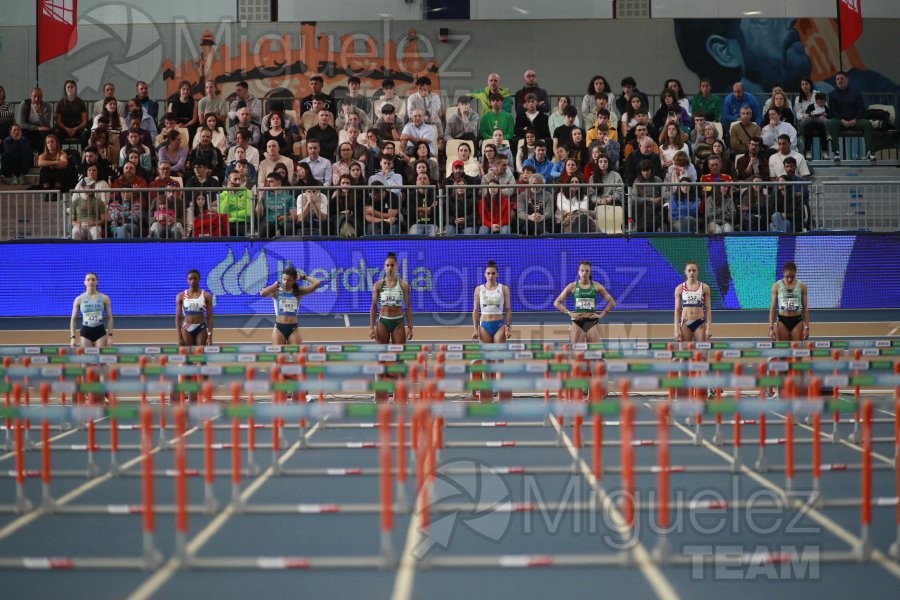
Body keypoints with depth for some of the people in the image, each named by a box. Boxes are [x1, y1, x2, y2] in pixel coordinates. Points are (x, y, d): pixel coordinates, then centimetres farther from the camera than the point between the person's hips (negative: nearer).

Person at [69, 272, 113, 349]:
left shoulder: (104, 298, 2)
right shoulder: (79, 299, 1)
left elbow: (109, 318, 5)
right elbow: (73, 319, 4)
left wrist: (110, 336, -3)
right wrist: (73, 337, -4)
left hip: (100, 331, 0)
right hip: (85, 332, 0)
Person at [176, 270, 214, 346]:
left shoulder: (206, 296, 0)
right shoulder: (181, 296, 1)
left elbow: (209, 317, 0)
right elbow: (178, 317, 2)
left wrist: (210, 336, -7)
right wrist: (179, 337, -4)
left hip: (201, 329, 0)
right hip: (187, 329, 0)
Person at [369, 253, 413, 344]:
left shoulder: (403, 285, -2)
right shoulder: (378, 285, -1)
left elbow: (408, 307, 2)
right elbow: (374, 306, 2)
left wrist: (409, 327, -3)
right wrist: (371, 327, -3)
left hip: (398, 322, 0)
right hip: (383, 322, 0)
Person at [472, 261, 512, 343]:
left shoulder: (504, 289, 2)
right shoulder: (479, 289, 4)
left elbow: (508, 310, 2)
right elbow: (476, 311, 5)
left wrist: (508, 328, -6)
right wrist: (476, 329, -2)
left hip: (499, 325, -1)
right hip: (484, 325, 1)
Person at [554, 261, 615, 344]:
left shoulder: (596, 286, 5)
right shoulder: (573, 286, 4)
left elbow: (611, 302, 9)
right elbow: (557, 303, 5)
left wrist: (601, 315, 0)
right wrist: (569, 313, -4)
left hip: (592, 321, 1)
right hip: (578, 321, -1)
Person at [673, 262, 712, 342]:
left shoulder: (704, 287, 3)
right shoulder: (679, 288, 3)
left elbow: (708, 309, 3)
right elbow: (677, 310, 4)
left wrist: (709, 328, -5)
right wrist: (677, 329, -2)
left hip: (700, 323, 0)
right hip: (685, 323, 0)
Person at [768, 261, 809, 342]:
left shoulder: (802, 286, 1)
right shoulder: (776, 286, -2)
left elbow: (805, 308, 5)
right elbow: (773, 308, 1)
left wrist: (806, 327, -1)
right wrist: (771, 327, -4)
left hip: (797, 321, 1)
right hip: (782, 321, -1)